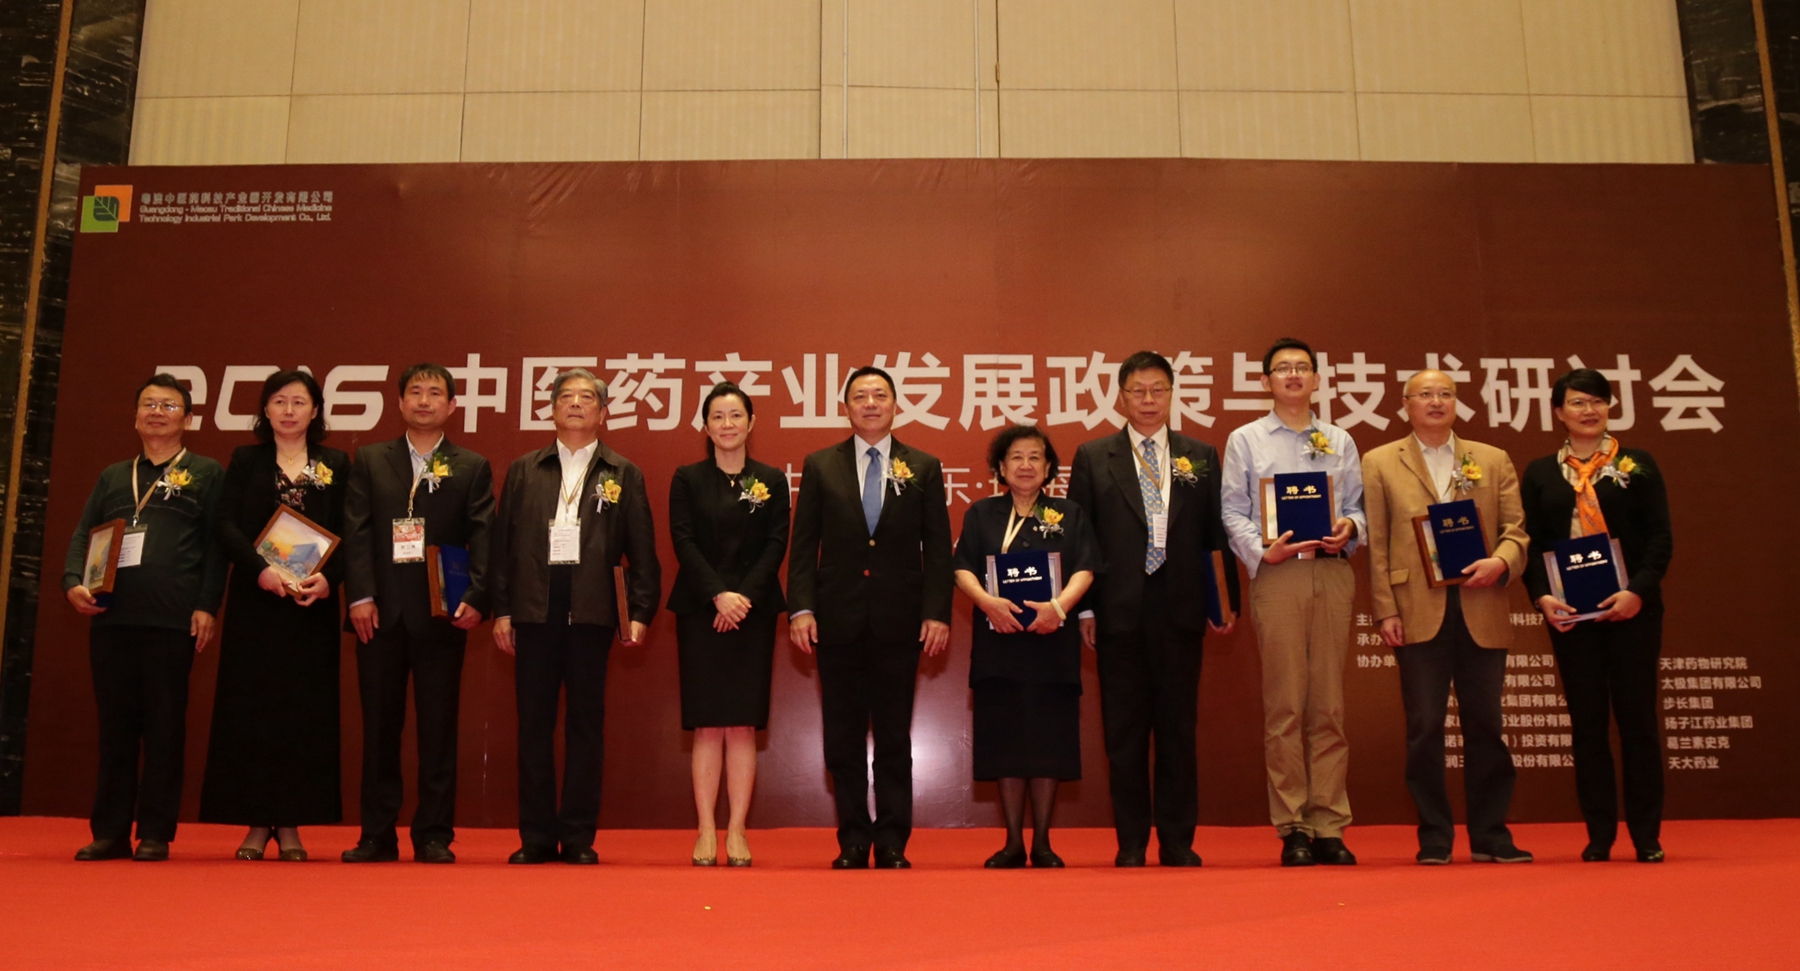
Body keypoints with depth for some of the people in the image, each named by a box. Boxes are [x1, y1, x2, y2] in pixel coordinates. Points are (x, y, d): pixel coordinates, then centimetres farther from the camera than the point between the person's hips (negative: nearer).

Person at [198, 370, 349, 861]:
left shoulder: (336, 465, 9)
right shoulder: (245, 461, 9)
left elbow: (349, 534, 2)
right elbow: (226, 525, -2)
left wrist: (328, 578, -15)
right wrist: (262, 570, -17)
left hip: (313, 605, 0)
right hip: (255, 603, 0)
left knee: (305, 710, 1)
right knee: (253, 708, 0)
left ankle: (290, 825, 8)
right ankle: (256, 824, 8)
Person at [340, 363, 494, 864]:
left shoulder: (472, 468, 8)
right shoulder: (369, 461, 12)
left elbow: (482, 539, -1)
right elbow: (357, 532, 3)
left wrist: (475, 599, -15)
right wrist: (361, 597, -9)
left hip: (442, 614, -1)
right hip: (381, 612, 1)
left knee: (439, 728, 3)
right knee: (379, 725, 6)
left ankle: (434, 835, 10)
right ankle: (377, 835, 15)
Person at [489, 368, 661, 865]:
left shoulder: (623, 475, 10)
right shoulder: (523, 470, 13)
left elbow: (642, 551, 6)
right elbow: (502, 543, 10)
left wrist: (640, 612, -2)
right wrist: (502, 609, 3)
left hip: (593, 613, -1)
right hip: (535, 609, 1)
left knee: (586, 725, 3)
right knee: (534, 723, 4)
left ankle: (579, 838, 11)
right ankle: (536, 837, 13)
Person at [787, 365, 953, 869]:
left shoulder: (924, 468, 7)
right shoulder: (820, 466, 7)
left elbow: (937, 547, 3)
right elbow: (804, 544, 4)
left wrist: (938, 612, -6)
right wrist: (801, 608, -6)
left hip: (899, 621, -1)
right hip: (839, 620, 1)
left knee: (894, 737, 5)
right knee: (843, 738, 6)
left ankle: (892, 842, 15)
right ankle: (853, 840, 17)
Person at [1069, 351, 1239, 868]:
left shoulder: (1201, 456, 10)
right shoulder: (1093, 457, 6)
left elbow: (1216, 534, 9)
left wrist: (1226, 601, 2)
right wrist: (1083, 608, -3)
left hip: (1180, 610, 1)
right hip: (1120, 612, -1)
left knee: (1179, 728, 6)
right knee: (1124, 732, 5)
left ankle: (1178, 841, 16)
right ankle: (1131, 841, 15)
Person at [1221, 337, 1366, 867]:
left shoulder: (1340, 441, 18)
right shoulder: (1245, 441, 10)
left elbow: (1357, 505, 14)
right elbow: (1233, 512, 4)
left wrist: (1350, 527, -7)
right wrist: (1262, 551, -11)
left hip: (1333, 572, 2)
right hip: (1277, 573, -2)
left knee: (1329, 704, 2)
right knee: (1284, 704, -3)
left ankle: (1329, 826, 7)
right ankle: (1292, 829, 3)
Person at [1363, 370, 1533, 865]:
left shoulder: (1493, 461, 14)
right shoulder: (1380, 463, 8)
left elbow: (1516, 529, 9)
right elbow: (1375, 544, 3)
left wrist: (1500, 562, -13)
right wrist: (1385, 610, -5)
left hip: (1482, 611, 2)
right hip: (1419, 613, -2)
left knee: (1485, 725, 6)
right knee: (1425, 727, 1)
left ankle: (1490, 836, 16)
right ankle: (1434, 838, 10)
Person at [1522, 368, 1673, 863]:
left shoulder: (1637, 465, 5)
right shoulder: (1540, 474, 9)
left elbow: (1661, 537, -1)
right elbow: (1530, 543, 4)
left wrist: (1638, 590, -15)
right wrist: (1542, 596, -12)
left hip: (1631, 607, -1)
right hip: (1569, 612, 1)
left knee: (1637, 716, 2)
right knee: (1586, 721, 5)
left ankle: (1646, 834, 11)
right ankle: (1599, 835, 11)